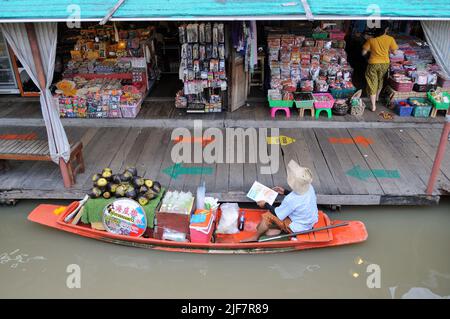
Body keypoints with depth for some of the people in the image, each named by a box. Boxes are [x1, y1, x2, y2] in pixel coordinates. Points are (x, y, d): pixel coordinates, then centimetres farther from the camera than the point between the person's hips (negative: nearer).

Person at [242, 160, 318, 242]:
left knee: (267, 216, -7)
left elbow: (277, 214, -18)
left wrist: (265, 204, -5)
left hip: (298, 227, -8)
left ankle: (255, 237, 13)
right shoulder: (309, 187, -13)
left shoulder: (291, 200, -34)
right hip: (310, 220, 8)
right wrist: (285, 192, 9)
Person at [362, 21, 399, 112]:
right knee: (380, 80, 27)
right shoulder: (390, 39, -12)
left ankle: (373, 106, 4)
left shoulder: (371, 39, -13)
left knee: (372, 83, 6)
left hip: (373, 64, -2)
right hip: (385, 63, 2)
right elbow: (394, 52, -3)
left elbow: (364, 52, -7)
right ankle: (377, 97, 47)